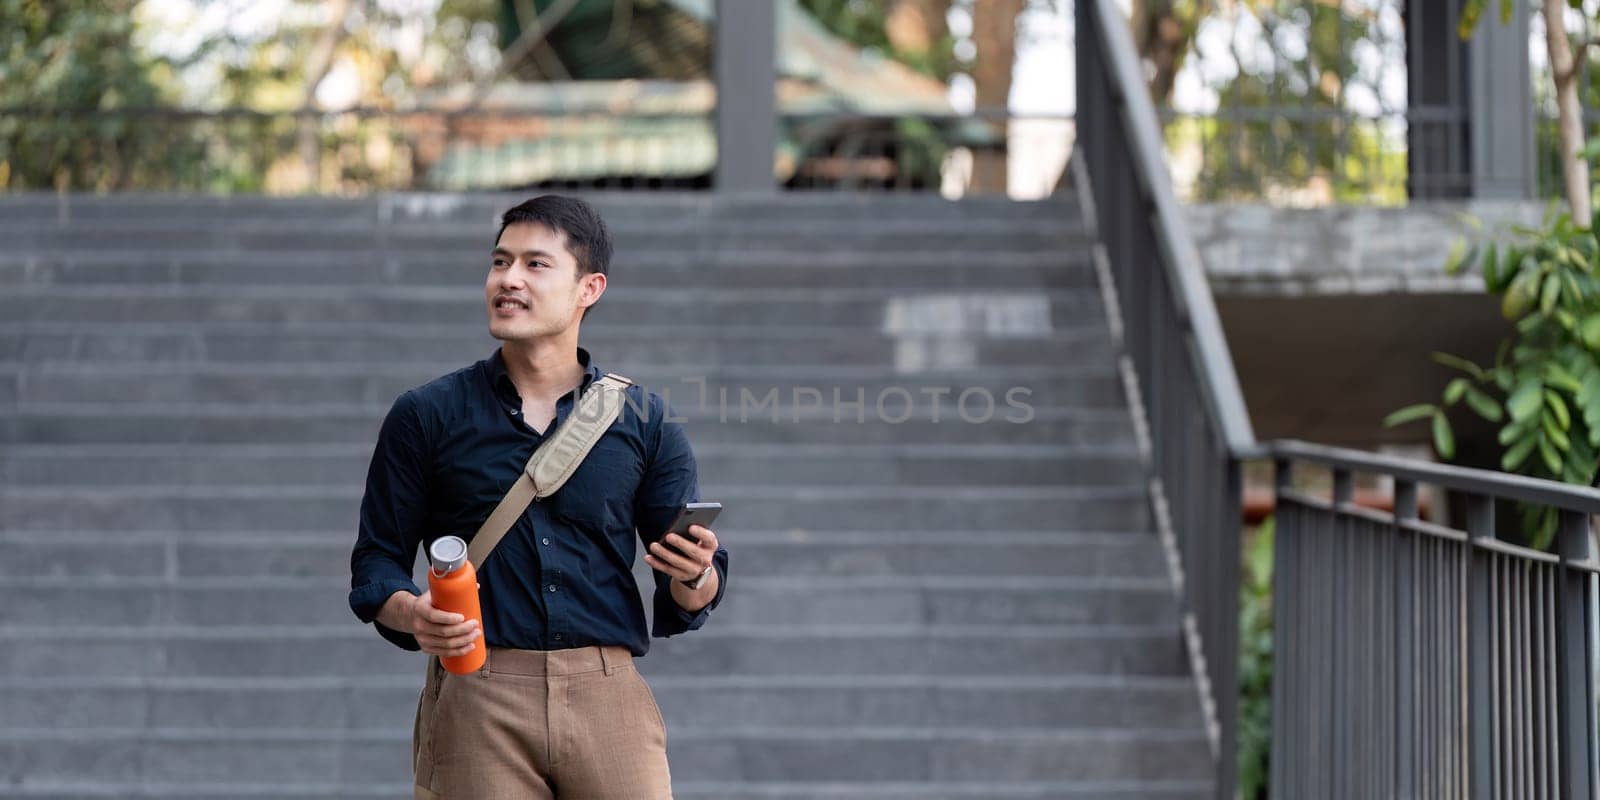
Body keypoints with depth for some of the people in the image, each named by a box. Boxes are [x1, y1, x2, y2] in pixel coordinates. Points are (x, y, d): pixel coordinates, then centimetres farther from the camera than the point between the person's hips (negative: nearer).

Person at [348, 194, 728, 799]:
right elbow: (377, 561, 8)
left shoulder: (644, 421, 11)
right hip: (474, 698, -1)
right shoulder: (425, 416, 9)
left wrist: (694, 577, -11)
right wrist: (412, 614, -13)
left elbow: (688, 601, 13)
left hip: (608, 698, 1)